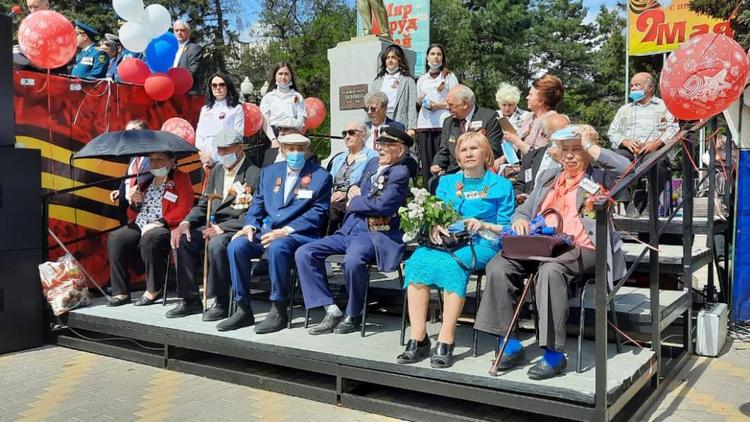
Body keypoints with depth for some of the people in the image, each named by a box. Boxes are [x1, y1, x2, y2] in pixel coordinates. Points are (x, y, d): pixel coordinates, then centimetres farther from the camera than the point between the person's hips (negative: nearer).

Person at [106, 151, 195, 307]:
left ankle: (153, 289, -21)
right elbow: (132, 215, 29)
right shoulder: (146, 182, 24)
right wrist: (135, 204, 6)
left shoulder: (181, 179, 5)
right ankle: (121, 292, -16)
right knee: (115, 238, -19)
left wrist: (159, 222, -17)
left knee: (148, 238, -36)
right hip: (139, 227, 6)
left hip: (165, 228, -6)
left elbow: (184, 209, -11)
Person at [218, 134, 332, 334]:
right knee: (236, 246, -21)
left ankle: (279, 311, -22)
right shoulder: (269, 172, 19)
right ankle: (243, 309, -12)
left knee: (277, 248, -36)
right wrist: (250, 225, -2)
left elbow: (318, 212, -6)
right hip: (265, 230, 5)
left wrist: (285, 230, -17)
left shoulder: (321, 176, 3)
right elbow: (257, 203, 20)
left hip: (299, 233, -5)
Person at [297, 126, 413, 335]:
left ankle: (353, 315, -11)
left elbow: (382, 204, -21)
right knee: (304, 253, -7)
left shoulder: (400, 173, -8)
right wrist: (354, 191, 6)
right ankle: (332, 311, -7)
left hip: (375, 234, -8)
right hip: (349, 229, 9)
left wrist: (353, 202, -5)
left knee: (353, 260, -39)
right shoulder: (373, 163, 17)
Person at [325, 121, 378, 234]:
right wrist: (331, 195, -4)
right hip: (334, 199, 5)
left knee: (333, 209, -33)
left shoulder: (371, 156, 5)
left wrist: (346, 194, -16)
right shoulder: (338, 158, 27)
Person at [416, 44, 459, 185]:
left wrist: (440, 105, -10)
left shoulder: (449, 76, 9)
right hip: (424, 124, 4)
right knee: (426, 160, -1)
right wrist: (420, 99, 4)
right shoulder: (422, 79, 22)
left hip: (442, 123, -4)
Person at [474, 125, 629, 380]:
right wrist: (520, 221, 1)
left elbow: (628, 169, -10)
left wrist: (591, 147, -3)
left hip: (582, 249, -5)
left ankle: (554, 354, -29)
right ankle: (510, 347, -15)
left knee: (550, 270, -37)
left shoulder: (600, 177, 12)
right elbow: (523, 211, 26)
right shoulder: (549, 176, 27)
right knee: (498, 266, -21)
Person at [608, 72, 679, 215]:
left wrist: (656, 143, -13)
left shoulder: (664, 106, 22)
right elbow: (613, 132, 19)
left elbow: (673, 129, 7)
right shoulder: (625, 109, 32)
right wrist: (626, 142, -4)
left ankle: (640, 205, -33)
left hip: (655, 150, -2)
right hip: (629, 150, 3)